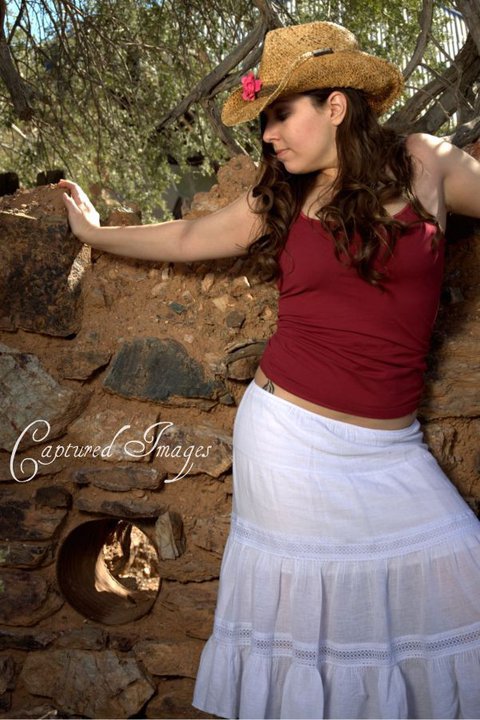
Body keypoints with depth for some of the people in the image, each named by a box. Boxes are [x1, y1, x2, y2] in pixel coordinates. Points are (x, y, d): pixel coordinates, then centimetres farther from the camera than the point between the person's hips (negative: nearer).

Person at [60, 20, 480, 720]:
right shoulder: (279, 198, 8)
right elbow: (186, 238, 20)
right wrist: (96, 232, 31)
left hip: (390, 447, 0)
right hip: (290, 433, 0)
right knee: (303, 596, 4)